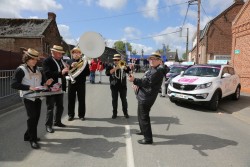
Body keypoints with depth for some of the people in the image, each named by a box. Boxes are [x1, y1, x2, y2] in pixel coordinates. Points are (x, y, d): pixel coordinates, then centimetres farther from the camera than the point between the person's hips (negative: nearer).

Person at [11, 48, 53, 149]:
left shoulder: (37, 69, 13)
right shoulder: (21, 69, -8)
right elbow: (14, 84, -15)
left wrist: (46, 83, -2)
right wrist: (29, 87, -24)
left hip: (38, 96, 7)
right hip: (28, 97, -6)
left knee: (36, 117, 11)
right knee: (32, 117, -6)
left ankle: (28, 135, 28)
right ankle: (33, 139, 7)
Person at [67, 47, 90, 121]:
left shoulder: (84, 62, 6)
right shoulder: (69, 62, 8)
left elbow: (88, 73, 1)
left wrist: (82, 68, -14)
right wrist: (71, 66, -16)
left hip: (81, 83, 0)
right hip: (71, 83, 1)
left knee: (81, 100, 4)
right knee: (71, 100, 4)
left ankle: (81, 115, 16)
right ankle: (71, 115, 17)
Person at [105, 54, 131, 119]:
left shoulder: (123, 65, 7)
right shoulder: (111, 66, 4)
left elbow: (129, 71, -7)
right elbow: (107, 73, -13)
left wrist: (125, 67, -23)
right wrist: (115, 68, -18)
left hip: (123, 86, 0)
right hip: (114, 86, 0)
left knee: (124, 99, 5)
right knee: (114, 100, 5)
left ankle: (125, 113, 15)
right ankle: (114, 113, 15)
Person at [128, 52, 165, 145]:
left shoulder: (158, 71, -16)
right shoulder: (151, 69, 17)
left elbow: (148, 82, -22)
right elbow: (144, 80, 18)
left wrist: (134, 80, -26)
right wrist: (137, 84, -2)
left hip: (146, 98, -11)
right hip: (143, 96, 11)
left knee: (143, 117, -5)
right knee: (141, 115, 24)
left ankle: (148, 138, 5)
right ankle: (143, 130, 44)